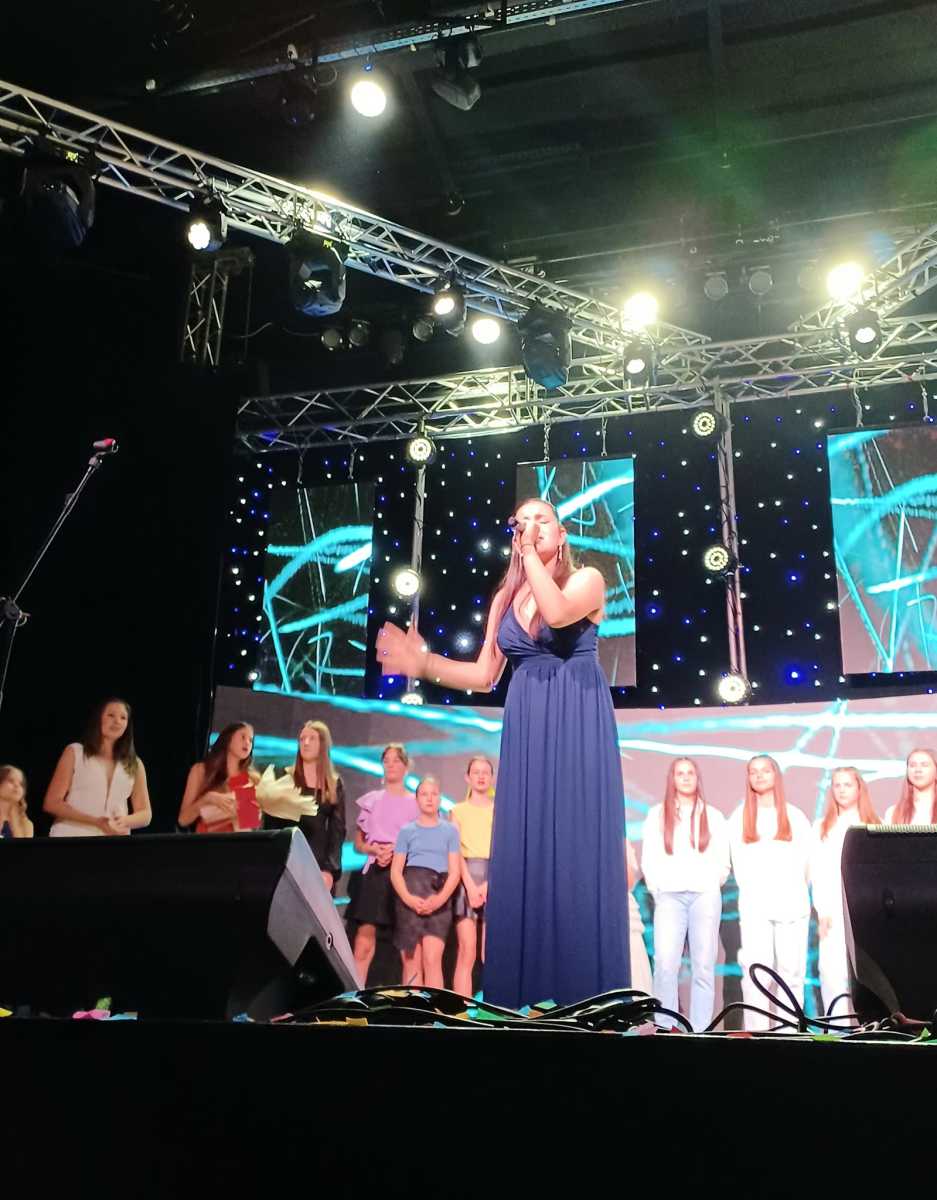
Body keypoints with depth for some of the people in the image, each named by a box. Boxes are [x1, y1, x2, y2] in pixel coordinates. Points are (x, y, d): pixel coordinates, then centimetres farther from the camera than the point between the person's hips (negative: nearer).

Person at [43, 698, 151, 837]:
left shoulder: (135, 764, 12)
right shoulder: (74, 752, 5)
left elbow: (145, 815, 10)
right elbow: (51, 803, -2)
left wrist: (125, 821, -13)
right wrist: (96, 822, -15)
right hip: (72, 837, -2)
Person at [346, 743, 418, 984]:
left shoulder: (416, 802, 7)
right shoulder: (371, 800, 14)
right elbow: (358, 843, 16)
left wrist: (396, 852, -11)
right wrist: (375, 849, -5)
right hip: (374, 873, 2)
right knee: (363, 943, -6)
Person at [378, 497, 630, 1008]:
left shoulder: (588, 579, 2)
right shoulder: (505, 598, 15)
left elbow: (557, 613, -21)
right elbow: (484, 675, 10)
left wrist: (532, 554, -11)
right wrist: (424, 663, -2)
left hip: (578, 721, -4)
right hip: (527, 727, 4)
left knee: (578, 845, -5)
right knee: (525, 846, 1)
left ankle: (583, 988, 4)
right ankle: (529, 989, 9)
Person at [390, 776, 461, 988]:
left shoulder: (450, 830, 9)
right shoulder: (407, 831, 11)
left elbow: (454, 871, 4)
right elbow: (396, 871, 5)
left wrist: (440, 899, -14)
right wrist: (408, 898, -13)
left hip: (438, 900, -1)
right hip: (409, 900, 1)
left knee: (432, 959, -13)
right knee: (411, 963, 0)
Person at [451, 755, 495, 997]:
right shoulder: (458, 810, 12)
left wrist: (489, 883, -11)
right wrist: (470, 884, -13)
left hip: (495, 878, 1)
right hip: (466, 877, -1)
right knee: (466, 951, -8)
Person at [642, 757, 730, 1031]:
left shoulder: (713, 816, 12)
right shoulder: (657, 814, 10)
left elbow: (723, 861, 13)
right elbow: (649, 858, 8)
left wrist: (713, 884, 2)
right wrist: (657, 888, 1)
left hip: (705, 895, 1)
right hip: (670, 896, -1)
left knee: (703, 966, -2)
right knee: (665, 964, -13)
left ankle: (699, 1031, 3)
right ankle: (666, 1029, -6)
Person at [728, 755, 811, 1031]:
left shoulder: (794, 816, 13)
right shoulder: (740, 817, 13)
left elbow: (804, 859, 9)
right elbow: (739, 863, 9)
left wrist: (792, 891, 0)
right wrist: (753, 891, 0)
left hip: (791, 903, 1)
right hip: (755, 906, 0)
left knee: (791, 970, -1)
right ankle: (756, 1033, -7)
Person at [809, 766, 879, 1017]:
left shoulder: (875, 827, 11)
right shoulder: (822, 827, 12)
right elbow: (818, 873, 5)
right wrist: (822, 911, -5)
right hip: (834, 909, 0)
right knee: (833, 971, -7)